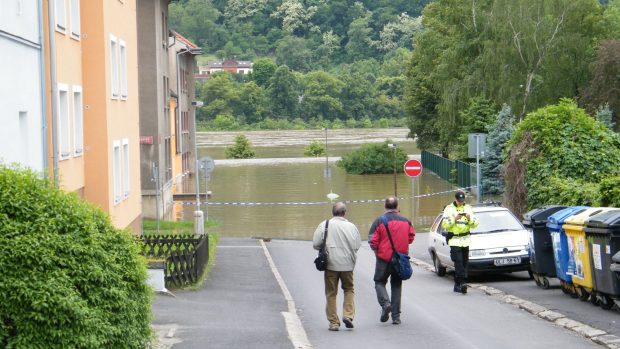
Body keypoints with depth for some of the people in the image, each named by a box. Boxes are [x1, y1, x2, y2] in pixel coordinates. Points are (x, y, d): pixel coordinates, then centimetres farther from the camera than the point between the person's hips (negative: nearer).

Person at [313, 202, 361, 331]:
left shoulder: (325, 225, -6)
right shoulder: (351, 226, -4)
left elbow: (316, 244, -7)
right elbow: (357, 245, -4)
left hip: (331, 263, -1)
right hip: (347, 264, 1)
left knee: (331, 293, 8)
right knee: (349, 289, 19)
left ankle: (333, 322, 8)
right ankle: (348, 315, 2)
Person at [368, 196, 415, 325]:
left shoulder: (379, 221, -9)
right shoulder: (405, 221, 1)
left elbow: (372, 241, -11)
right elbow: (411, 237, 9)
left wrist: (377, 251, 7)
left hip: (384, 258, -3)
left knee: (380, 282, 13)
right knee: (396, 285, 12)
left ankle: (385, 303, -15)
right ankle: (396, 316, 10)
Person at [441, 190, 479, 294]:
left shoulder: (468, 208, 13)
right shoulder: (449, 209, 2)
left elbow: (475, 224, 7)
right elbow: (444, 224, -7)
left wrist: (470, 218, -13)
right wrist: (454, 219, -20)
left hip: (465, 240, 4)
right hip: (454, 240, -4)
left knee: (464, 262, 5)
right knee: (458, 262, -16)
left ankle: (457, 285, 12)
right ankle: (462, 282, -23)